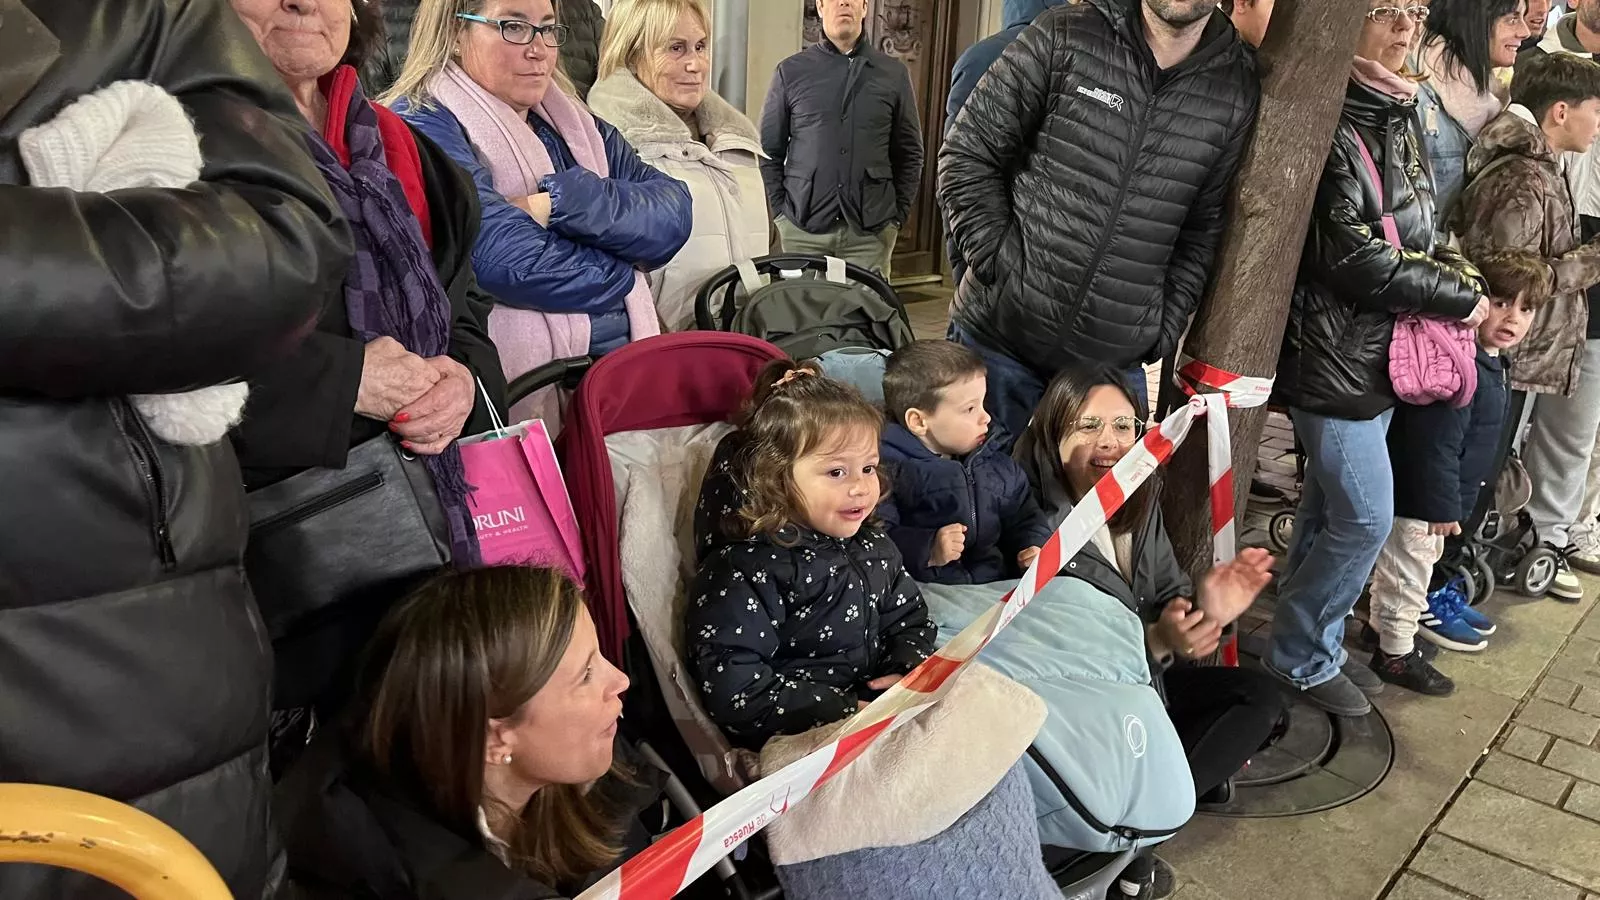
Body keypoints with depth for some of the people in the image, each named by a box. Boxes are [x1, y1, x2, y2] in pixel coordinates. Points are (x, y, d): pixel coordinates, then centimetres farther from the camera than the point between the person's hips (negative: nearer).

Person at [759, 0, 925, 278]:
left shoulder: (894, 73, 8)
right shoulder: (791, 71, 6)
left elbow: (909, 154, 12)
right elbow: (769, 151, 9)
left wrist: (897, 216, 4)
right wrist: (780, 210, 1)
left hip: (871, 232, 0)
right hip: (802, 230, 0)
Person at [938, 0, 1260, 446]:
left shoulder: (1240, 92, 2)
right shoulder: (1063, 37, -5)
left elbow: (1203, 228, 9)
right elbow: (966, 154, -3)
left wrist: (1165, 327, 1)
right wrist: (998, 259, -11)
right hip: (999, 339, -2)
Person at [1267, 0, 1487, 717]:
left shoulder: (1398, 116, 12)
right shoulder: (1332, 126, -16)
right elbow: (1353, 259, -21)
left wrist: (1458, 271, 2)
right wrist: (1463, 301, -11)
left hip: (1378, 354, 9)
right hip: (1332, 355, -9)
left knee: (1328, 510, 15)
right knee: (1366, 516, -3)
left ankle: (1312, 648, 29)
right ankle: (1300, 658, 15)